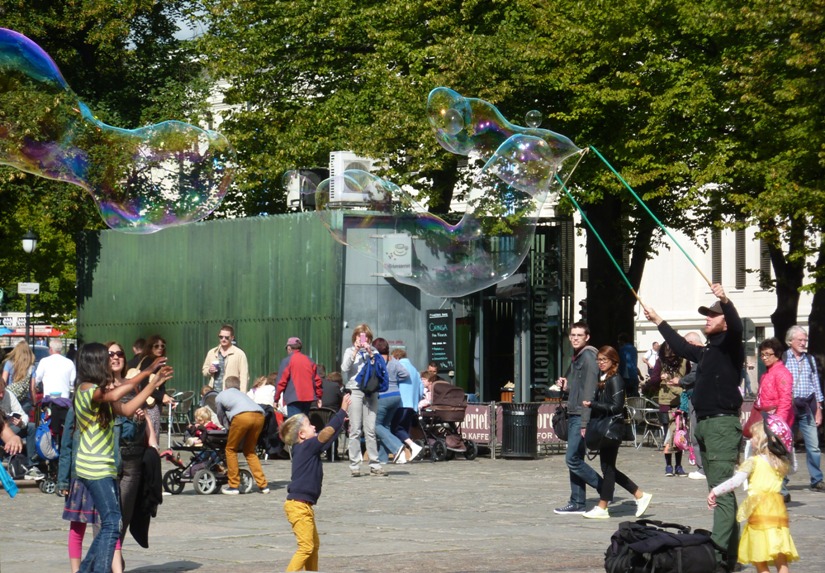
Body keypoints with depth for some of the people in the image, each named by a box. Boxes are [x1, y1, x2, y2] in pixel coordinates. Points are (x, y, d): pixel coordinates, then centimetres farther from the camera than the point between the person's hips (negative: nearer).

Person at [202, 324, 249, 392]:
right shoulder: (212, 353, 14)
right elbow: (204, 369, 24)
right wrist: (209, 371, 0)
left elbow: (244, 377, -5)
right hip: (213, 393, 5)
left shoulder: (239, 354, -2)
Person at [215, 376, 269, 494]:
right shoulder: (241, 394, 42)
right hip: (259, 415, 5)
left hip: (241, 416, -5)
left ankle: (233, 486, 10)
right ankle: (263, 485, 13)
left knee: (231, 450, 13)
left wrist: (228, 426, 51)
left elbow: (221, 418, 37)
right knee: (250, 451, 19)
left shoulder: (220, 396, 30)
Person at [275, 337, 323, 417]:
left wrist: (276, 399, 0)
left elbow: (282, 381, -6)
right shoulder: (310, 361, 12)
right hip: (309, 398, 6)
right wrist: (319, 397, 18)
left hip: (294, 398, -6)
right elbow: (317, 380, 11)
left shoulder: (287, 361, -3)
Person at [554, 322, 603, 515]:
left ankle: (605, 489, -3)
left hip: (582, 416, -10)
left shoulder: (588, 357, -12)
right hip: (574, 415, 10)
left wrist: (585, 423, -21)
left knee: (572, 459, -11)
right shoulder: (577, 358, 18)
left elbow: (589, 392, -18)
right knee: (575, 459, 9)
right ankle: (577, 503, 12)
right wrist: (566, 386, 6)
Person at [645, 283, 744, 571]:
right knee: (720, 490, 11)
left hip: (723, 423, -10)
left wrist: (725, 301, -44)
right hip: (704, 424, 10)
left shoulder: (729, 345, -4)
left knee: (722, 488, -16)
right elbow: (682, 346, 39)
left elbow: (736, 327, -26)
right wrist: (658, 321, 49)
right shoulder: (706, 352, 21)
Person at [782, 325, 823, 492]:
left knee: (813, 446, 1)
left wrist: (818, 409, 11)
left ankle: (816, 480, 10)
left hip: (807, 407, 3)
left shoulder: (810, 359, 12)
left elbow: (816, 383, 15)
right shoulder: (782, 359, -1)